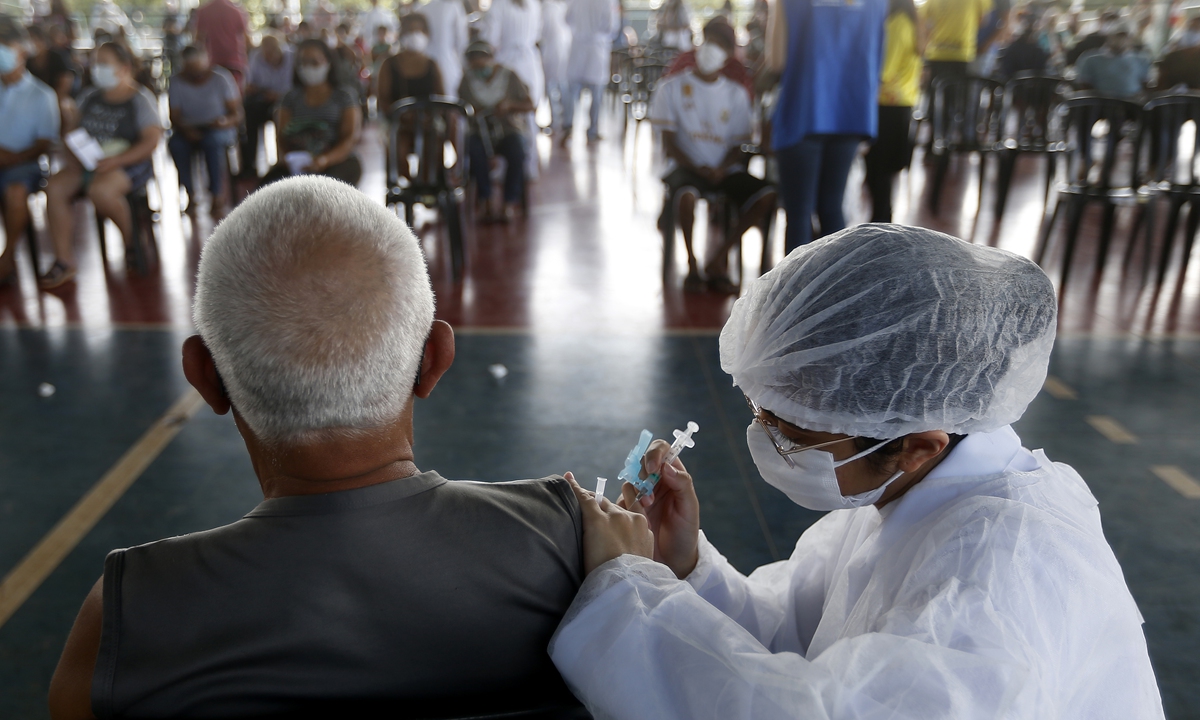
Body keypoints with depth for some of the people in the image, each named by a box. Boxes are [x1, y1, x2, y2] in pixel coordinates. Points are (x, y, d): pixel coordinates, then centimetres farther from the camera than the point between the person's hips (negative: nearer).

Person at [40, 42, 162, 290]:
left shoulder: (141, 99, -1)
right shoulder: (89, 96, 16)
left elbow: (151, 141, -12)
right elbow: (70, 128, 20)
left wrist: (115, 161, -21)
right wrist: (71, 154, -2)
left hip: (130, 164, -6)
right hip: (87, 163, 6)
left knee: (100, 189, -36)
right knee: (55, 187, -21)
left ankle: (132, 240, -8)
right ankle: (64, 262, -17)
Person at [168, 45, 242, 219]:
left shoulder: (221, 78, -6)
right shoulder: (177, 83, -1)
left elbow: (237, 115, -9)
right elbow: (174, 118, -3)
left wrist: (227, 122, -32)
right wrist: (185, 130, -25)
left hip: (220, 129, -2)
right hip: (191, 131, 2)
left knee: (214, 140, -37)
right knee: (175, 143, -31)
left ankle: (217, 199, -31)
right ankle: (191, 195, -19)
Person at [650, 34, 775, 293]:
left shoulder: (736, 94, 13)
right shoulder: (671, 88, 6)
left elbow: (737, 146, 8)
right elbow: (669, 142, 0)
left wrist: (721, 170, -14)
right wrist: (696, 168, -16)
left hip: (724, 168, 3)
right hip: (686, 165, -3)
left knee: (767, 196, -22)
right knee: (687, 195, -39)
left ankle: (719, 257, -12)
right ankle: (692, 264, -17)